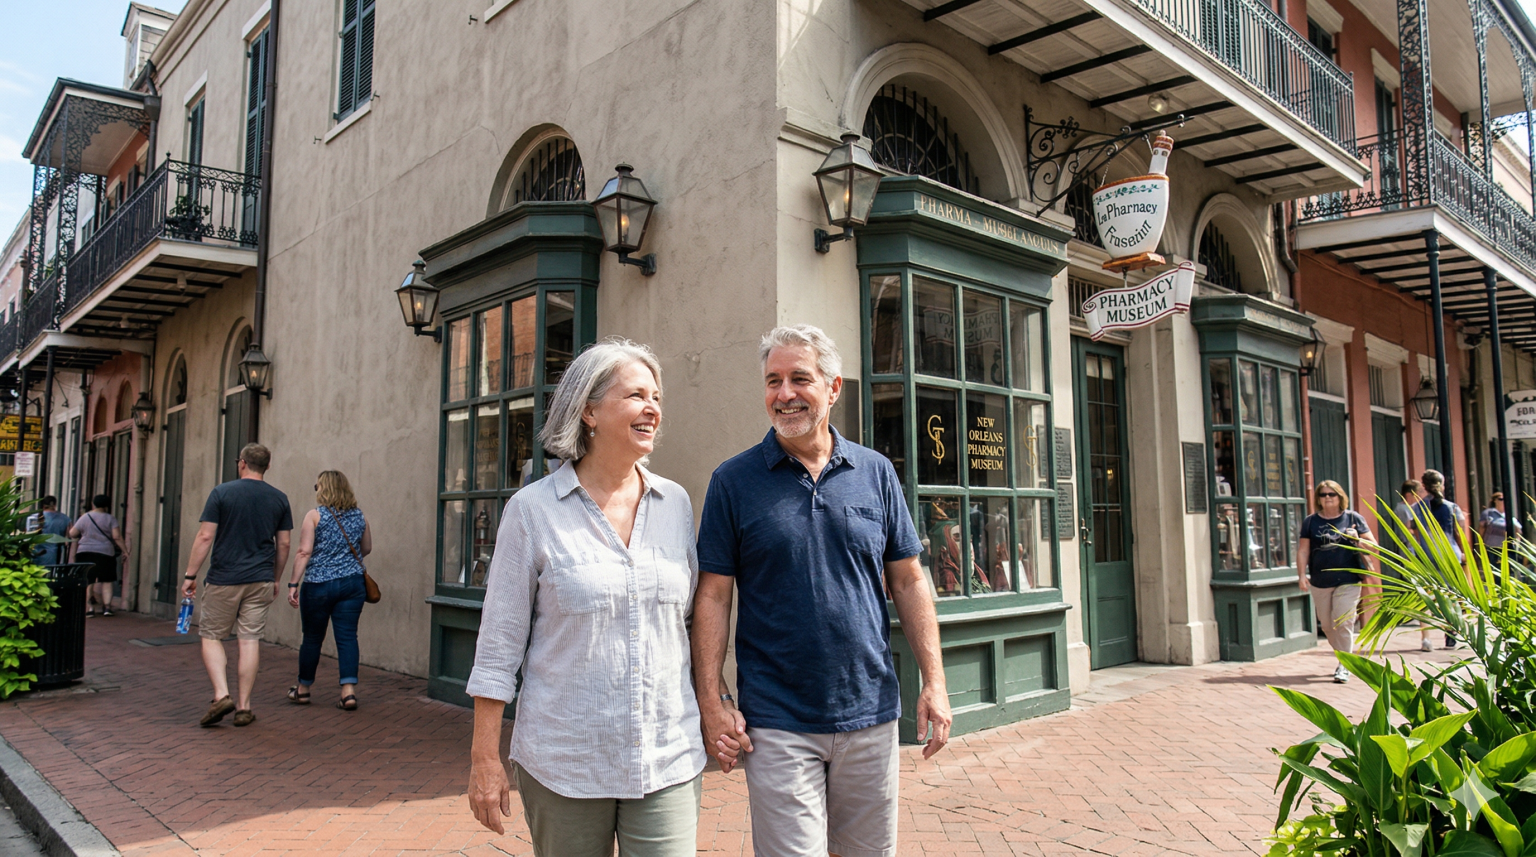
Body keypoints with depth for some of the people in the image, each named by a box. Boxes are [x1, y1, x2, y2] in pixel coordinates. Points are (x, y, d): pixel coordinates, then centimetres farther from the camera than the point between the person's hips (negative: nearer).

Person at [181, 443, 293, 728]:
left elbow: (205, 537, -8)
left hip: (223, 580, -3)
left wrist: (190, 575, 0)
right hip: (261, 581, 3)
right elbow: (283, 544, 7)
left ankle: (221, 694, -5)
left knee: (211, 636, 11)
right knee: (249, 641, 5)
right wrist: (276, 579, 18)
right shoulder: (279, 499, 4)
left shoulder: (222, 493, -5)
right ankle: (244, 707, 8)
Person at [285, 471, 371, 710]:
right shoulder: (359, 516, 5)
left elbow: (304, 552, -12)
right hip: (352, 583, 3)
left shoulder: (314, 515, -6)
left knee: (312, 637, 11)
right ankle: (349, 690, -6)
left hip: (319, 585, -3)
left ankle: (303, 689, 26)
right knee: (347, 637, 2)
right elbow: (367, 549, 16)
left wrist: (293, 584, -9)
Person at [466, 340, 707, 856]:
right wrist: (484, 758, -4)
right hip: (564, 763, -2)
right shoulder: (533, 509, -6)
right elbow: (499, 644, -4)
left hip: (668, 758, 2)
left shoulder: (675, 503, 4)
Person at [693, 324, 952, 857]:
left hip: (871, 713, 3)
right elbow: (713, 596, -3)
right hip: (776, 725, -3)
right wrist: (712, 702, -9)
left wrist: (934, 681, 1)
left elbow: (908, 581, 6)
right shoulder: (734, 481, -3)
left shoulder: (876, 473, 4)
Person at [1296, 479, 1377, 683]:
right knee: (1327, 625, 9)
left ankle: (1344, 666, -1)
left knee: (1343, 622, -10)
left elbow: (1373, 546, 6)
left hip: (1348, 581, -3)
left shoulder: (1353, 518, 4)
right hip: (1320, 582, 3)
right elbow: (1303, 550, 6)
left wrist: (1357, 539, -14)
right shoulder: (1311, 521, 7)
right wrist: (1302, 575, -3)